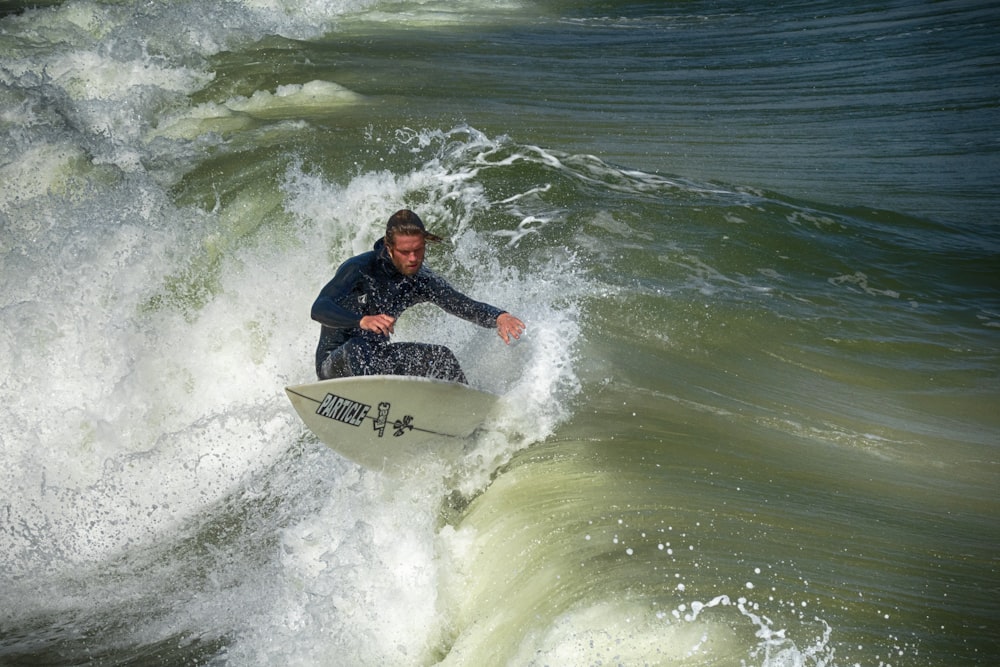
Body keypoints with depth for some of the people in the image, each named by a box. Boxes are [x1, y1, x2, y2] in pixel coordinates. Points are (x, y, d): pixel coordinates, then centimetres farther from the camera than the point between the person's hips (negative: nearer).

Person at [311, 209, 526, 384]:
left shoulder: (421, 280, -4)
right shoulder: (360, 269, -20)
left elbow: (463, 305, -4)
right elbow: (319, 309, -31)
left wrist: (499, 316, -25)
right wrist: (362, 320, -50)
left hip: (375, 361, 5)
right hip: (335, 363, -5)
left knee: (440, 356, -12)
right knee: (357, 347, -38)